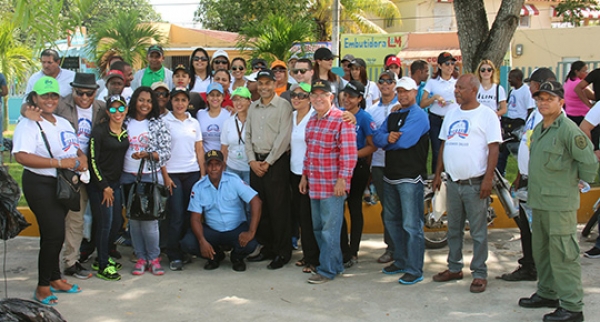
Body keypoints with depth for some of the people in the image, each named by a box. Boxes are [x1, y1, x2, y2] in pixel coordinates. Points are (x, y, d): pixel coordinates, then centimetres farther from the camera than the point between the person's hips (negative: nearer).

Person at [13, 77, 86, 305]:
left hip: (64, 185, 7)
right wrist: (59, 162, -23)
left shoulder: (63, 123, 15)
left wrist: (82, 159, -2)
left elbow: (76, 149, 23)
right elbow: (21, 156, -23)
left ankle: (54, 279, 27)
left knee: (53, 234, 15)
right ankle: (42, 288, 3)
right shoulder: (28, 124, -10)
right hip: (40, 185, -7)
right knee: (54, 235, -9)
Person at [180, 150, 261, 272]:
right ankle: (216, 255, 11)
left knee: (250, 244, -32)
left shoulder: (234, 180, -11)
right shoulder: (198, 187, -4)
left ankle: (237, 257, 8)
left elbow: (256, 202, -17)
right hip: (211, 230, 2)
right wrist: (202, 241, -24)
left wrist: (251, 232, -26)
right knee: (187, 243, -22)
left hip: (236, 229, -2)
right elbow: (196, 218, -6)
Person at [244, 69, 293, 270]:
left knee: (278, 208, -4)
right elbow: (248, 135, 13)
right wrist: (252, 160, -1)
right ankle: (267, 247, 21)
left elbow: (284, 136, -11)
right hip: (256, 161, 6)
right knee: (259, 207, 10)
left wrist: (268, 162, -12)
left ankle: (283, 252, 4)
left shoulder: (283, 106, -4)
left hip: (276, 161, -6)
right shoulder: (253, 107, 14)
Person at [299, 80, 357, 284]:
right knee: (318, 228, 14)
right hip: (314, 184, 8)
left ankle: (327, 270, 9)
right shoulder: (312, 120, 15)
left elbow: (349, 153, -15)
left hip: (333, 185, -8)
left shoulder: (342, 120, -11)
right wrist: (305, 175, 19)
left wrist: (342, 179, -19)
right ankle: (336, 264, 26)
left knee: (329, 229, -2)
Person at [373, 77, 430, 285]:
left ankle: (414, 270, 1)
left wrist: (387, 141, -2)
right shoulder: (393, 116, 18)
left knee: (411, 225, -6)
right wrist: (387, 138, -16)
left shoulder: (418, 115, -9)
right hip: (391, 175, 9)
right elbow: (377, 139, 6)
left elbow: (404, 141, -21)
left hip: (410, 177, -9)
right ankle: (400, 261, 31)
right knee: (392, 220, 17)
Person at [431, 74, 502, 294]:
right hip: (453, 181, 6)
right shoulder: (452, 114, 12)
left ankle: (479, 273, 11)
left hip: (475, 183, -6)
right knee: (453, 229, 15)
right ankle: (454, 268, 27)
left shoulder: (486, 115, -6)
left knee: (478, 232, 2)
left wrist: (488, 178, -16)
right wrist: (438, 173, 12)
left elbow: (493, 148, -10)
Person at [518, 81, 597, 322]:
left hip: (560, 203, -9)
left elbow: (589, 161, -13)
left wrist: (580, 181, -1)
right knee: (541, 251, 18)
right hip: (538, 201, 9)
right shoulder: (538, 129, 14)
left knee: (563, 255, -6)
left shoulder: (568, 130, -14)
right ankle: (547, 294, 32)